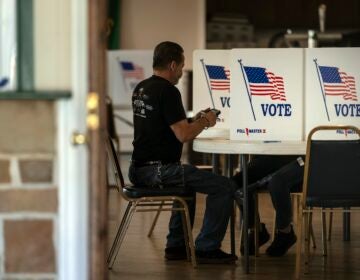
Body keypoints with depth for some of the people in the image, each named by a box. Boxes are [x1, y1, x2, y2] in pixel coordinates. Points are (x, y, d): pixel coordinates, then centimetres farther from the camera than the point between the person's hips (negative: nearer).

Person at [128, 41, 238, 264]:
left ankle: (177, 246, 32)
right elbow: (183, 135, -20)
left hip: (139, 169, 10)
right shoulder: (168, 91, -15)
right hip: (158, 169, -10)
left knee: (188, 180, 37)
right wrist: (205, 122, -1)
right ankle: (206, 248, -2)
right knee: (225, 187, -8)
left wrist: (196, 121, 21)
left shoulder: (141, 89, 14)